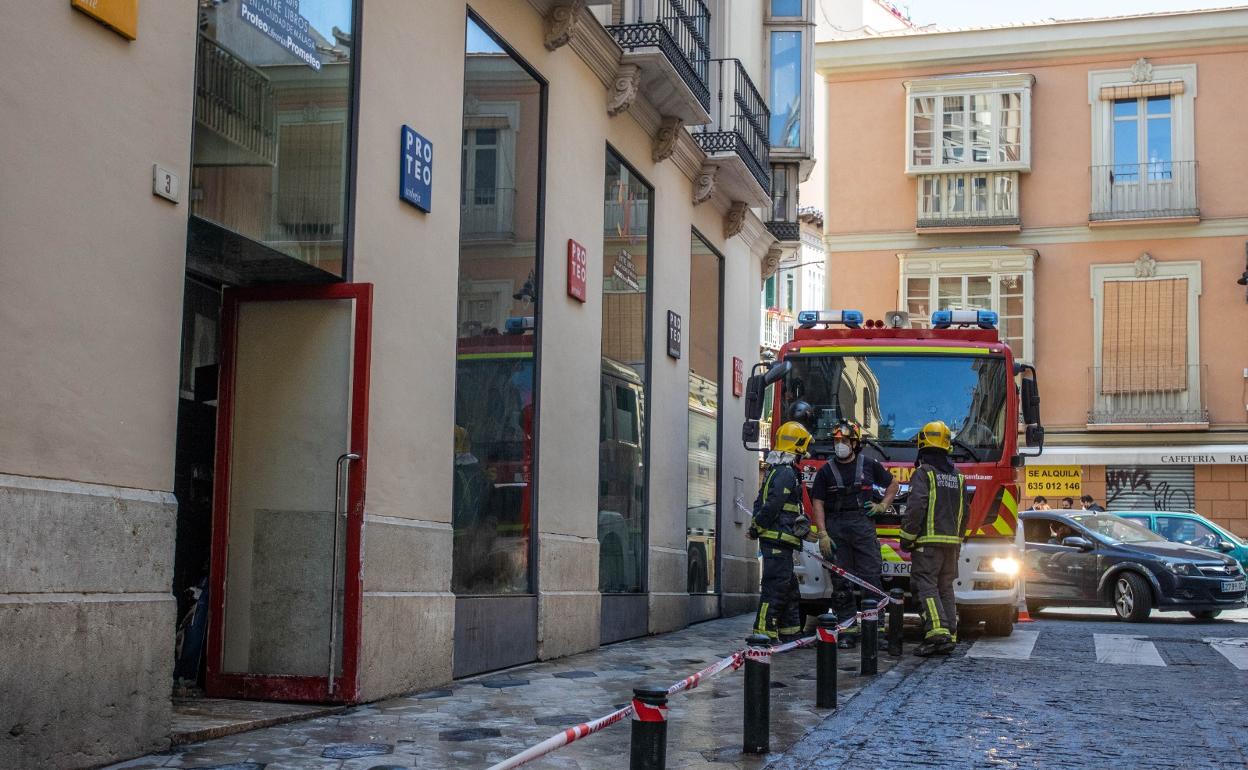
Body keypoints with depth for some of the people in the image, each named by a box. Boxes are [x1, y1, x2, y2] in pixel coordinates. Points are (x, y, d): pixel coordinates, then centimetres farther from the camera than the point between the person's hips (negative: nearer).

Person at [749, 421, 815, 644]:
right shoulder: (786, 472, -14)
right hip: (778, 539, -11)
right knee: (776, 587, -10)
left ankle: (790, 632, 22)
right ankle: (762, 632, -11)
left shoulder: (775, 470, 19)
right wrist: (757, 527, -10)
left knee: (790, 588, 16)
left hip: (771, 537, 11)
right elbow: (772, 505, -21)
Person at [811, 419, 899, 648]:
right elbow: (818, 503, 2)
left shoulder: (869, 465, 8)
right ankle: (847, 629, 5)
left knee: (871, 576, -7)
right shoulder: (826, 471, 6)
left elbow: (893, 484, 22)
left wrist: (883, 506, 9)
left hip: (863, 525, -1)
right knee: (841, 581, 1)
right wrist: (822, 535, -7)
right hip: (835, 527, 1)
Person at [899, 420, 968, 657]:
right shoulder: (957, 476, 15)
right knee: (945, 588, 11)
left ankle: (937, 631, -22)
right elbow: (965, 512, 18)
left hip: (928, 540, -7)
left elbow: (916, 507, -16)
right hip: (951, 541, 7)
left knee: (926, 585, -8)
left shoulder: (924, 473, -8)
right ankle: (950, 635, 8)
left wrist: (907, 537, -8)